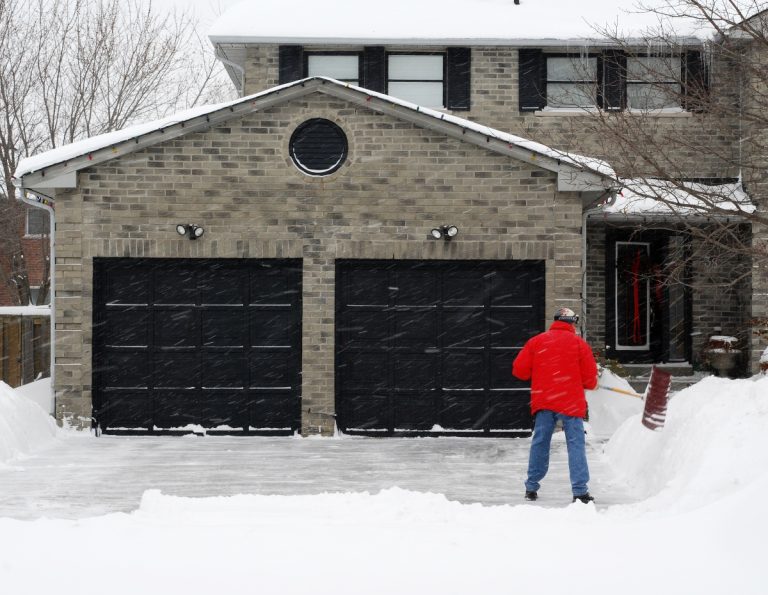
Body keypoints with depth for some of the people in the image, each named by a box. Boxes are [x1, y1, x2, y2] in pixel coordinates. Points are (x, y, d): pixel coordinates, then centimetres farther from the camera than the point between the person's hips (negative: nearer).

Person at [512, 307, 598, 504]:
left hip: (542, 400, 3)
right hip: (571, 403, -3)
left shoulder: (536, 341, 6)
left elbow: (519, 370, 5)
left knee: (539, 443, 13)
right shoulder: (579, 343, 1)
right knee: (576, 444, -2)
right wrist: (591, 384, 23)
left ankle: (532, 487, 18)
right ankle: (580, 491, -9)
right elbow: (590, 378, -1)